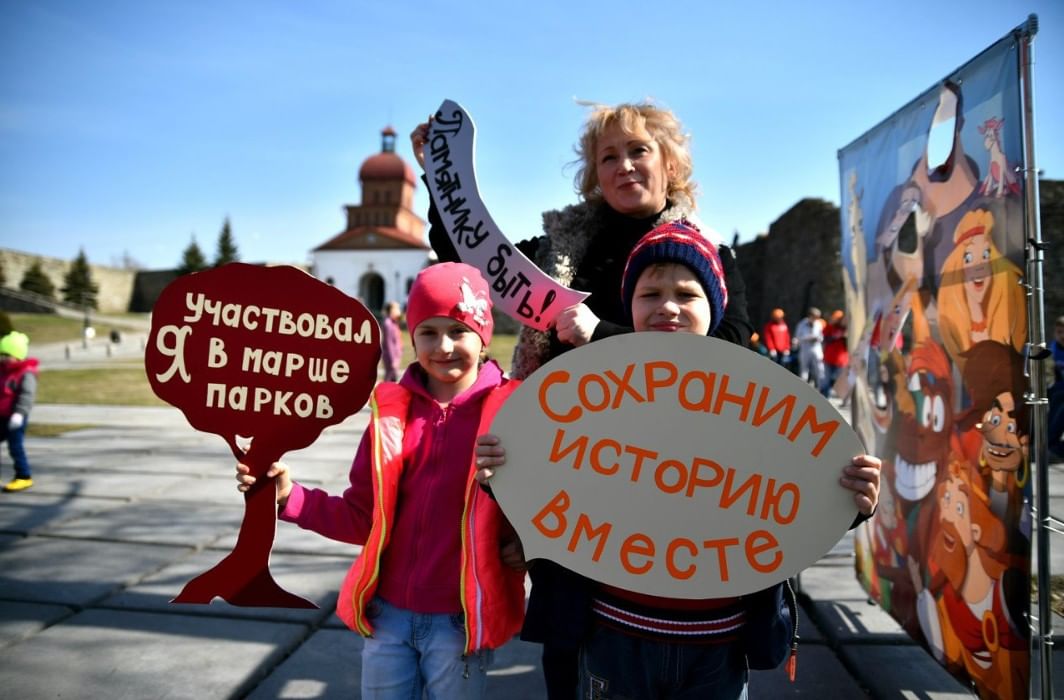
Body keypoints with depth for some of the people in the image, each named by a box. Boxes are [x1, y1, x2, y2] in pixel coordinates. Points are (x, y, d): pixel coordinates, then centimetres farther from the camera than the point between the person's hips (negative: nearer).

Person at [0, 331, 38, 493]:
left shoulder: (26, 374, -15)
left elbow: (27, 395, -25)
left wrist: (19, 413, -35)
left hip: (15, 418, -9)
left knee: (15, 447, -6)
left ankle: (24, 477, 5)